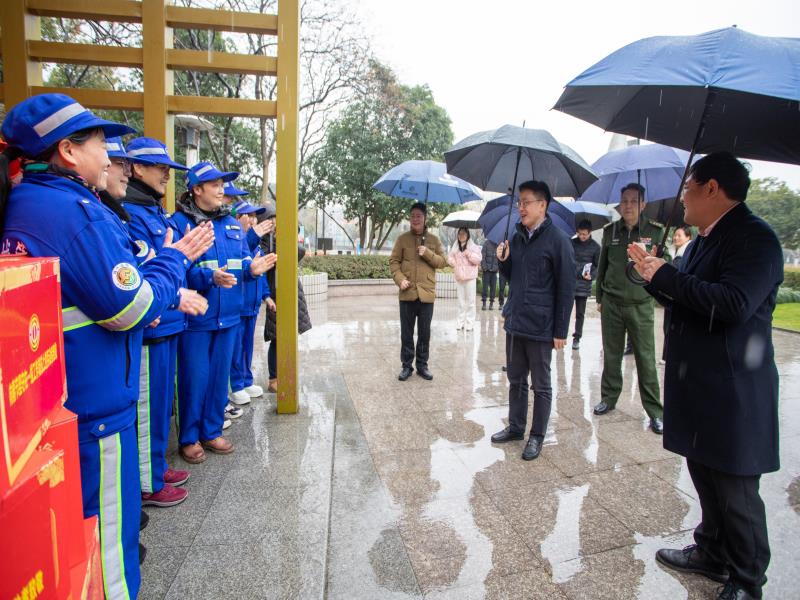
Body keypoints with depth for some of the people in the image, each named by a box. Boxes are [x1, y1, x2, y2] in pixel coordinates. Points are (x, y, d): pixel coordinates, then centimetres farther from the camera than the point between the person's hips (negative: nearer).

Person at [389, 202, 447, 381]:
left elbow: (443, 262, 4)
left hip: (426, 293, 1)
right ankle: (406, 365, 18)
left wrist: (428, 253, -12)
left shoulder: (434, 239, 7)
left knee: (424, 333, 8)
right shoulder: (402, 238, 4)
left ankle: (422, 365, 21)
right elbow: (393, 261, 2)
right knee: (406, 332, 7)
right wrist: (400, 279, -13)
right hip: (407, 293, -1)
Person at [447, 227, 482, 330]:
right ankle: (460, 322, 16)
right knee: (461, 300, 10)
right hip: (458, 276, 4)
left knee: (470, 300, -3)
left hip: (470, 276, -4)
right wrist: (455, 264, -6)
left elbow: (478, 259, -8)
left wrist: (468, 253, -16)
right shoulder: (455, 247, 12)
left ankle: (470, 323, 1)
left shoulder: (474, 246, -1)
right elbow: (449, 258, 11)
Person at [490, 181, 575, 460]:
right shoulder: (517, 237, 9)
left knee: (541, 386, 8)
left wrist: (561, 331, -12)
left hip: (540, 327, -6)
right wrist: (503, 260, -3)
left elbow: (566, 288, -11)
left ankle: (537, 436, 22)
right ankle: (515, 427, 32)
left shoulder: (557, 240, -11)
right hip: (514, 323, 6)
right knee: (516, 380, 17)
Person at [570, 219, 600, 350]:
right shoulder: (571, 243, 4)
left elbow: (598, 266, 4)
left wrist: (591, 276, -14)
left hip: (583, 285, -1)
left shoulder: (595, 247, 0)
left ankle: (577, 338, 14)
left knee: (580, 314, 6)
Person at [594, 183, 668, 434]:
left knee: (646, 359, 0)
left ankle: (654, 411, 10)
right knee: (611, 355, 11)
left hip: (641, 305, -2)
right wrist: (600, 297, 12)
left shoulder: (655, 231, -2)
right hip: (611, 303, 2)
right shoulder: (610, 231, 5)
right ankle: (609, 397, 25)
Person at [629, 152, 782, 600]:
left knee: (736, 492, 6)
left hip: (733, 393, -9)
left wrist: (666, 275, -22)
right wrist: (656, 276, 5)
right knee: (705, 476, 21)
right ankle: (712, 553, 39)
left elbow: (732, 303, -30)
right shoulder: (705, 239, 12)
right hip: (697, 386, 9)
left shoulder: (755, 237, -16)